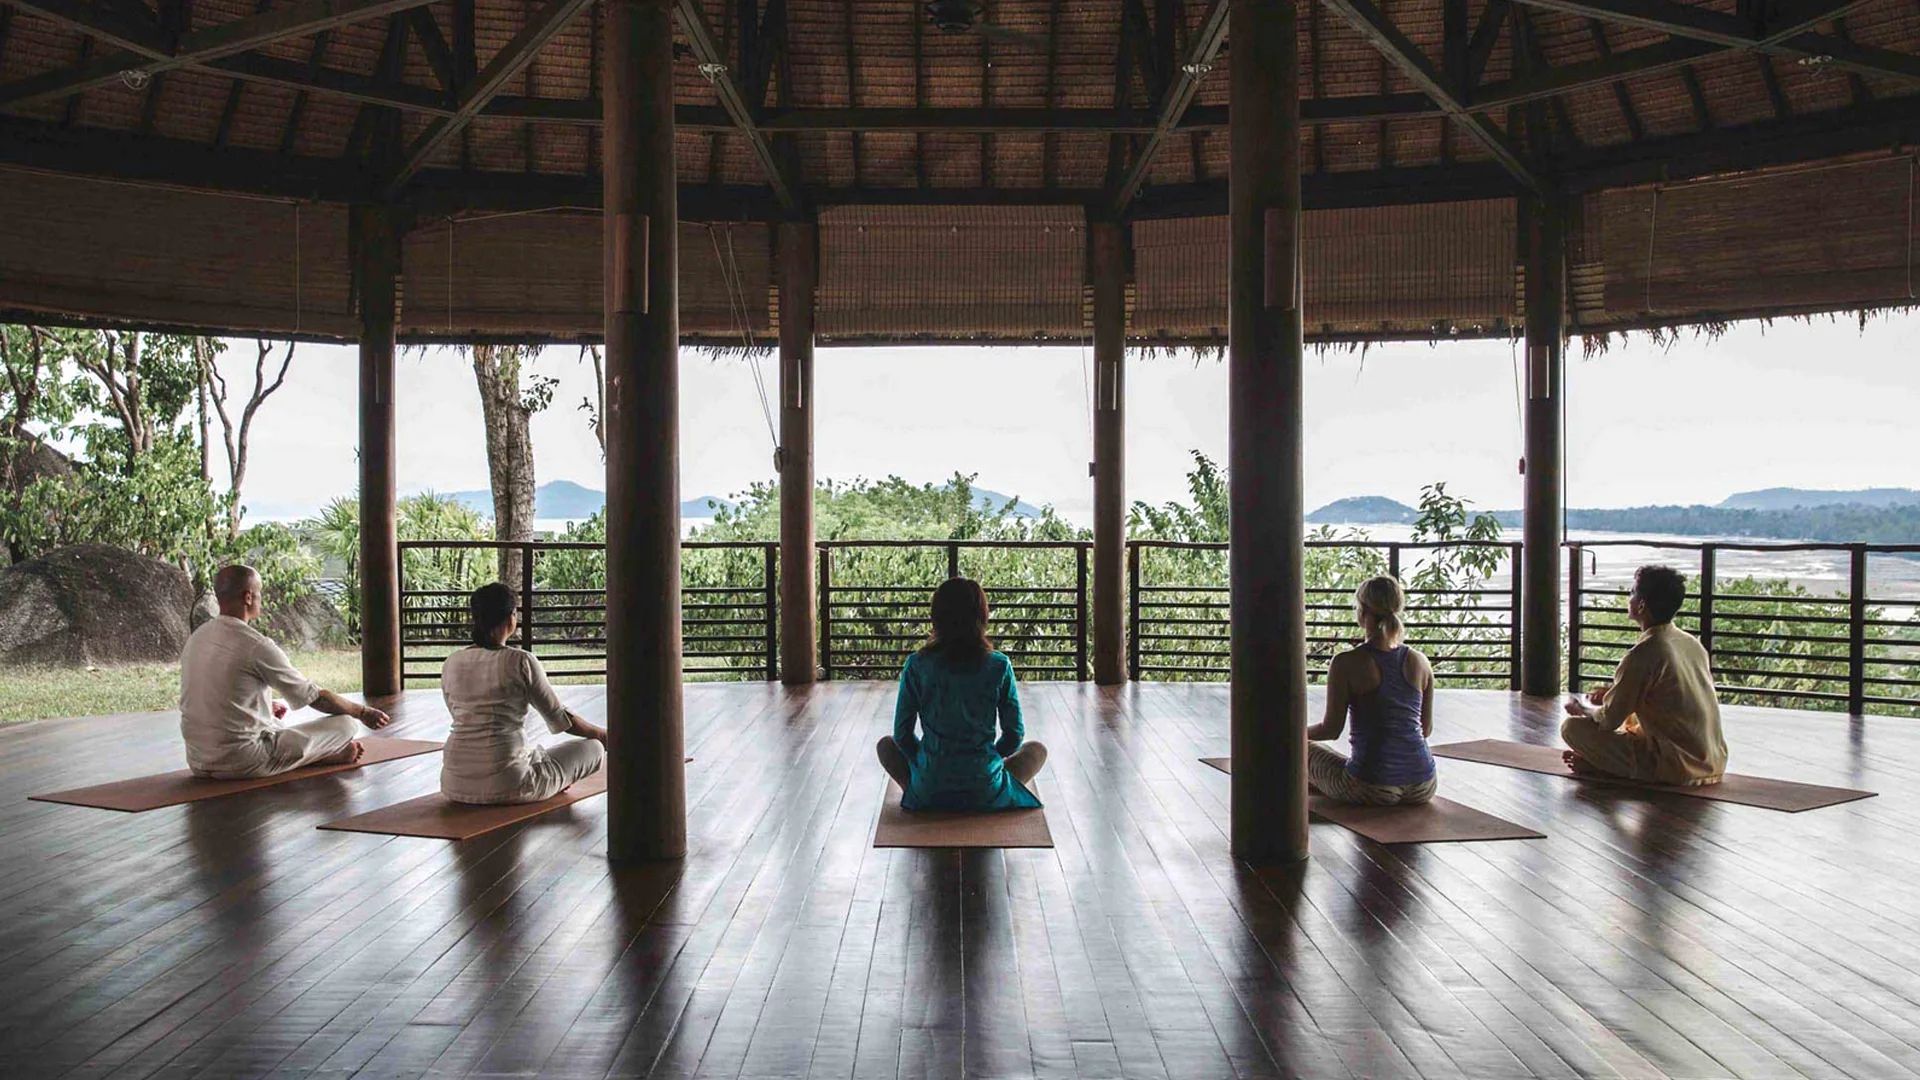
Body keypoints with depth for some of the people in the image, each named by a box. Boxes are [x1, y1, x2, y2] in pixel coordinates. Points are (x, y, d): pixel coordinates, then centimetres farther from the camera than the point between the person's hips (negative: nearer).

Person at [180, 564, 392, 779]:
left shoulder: (195, 639, 7)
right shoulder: (256, 646, -16)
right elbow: (316, 697, -6)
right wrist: (362, 712, 9)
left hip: (198, 763, 9)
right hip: (244, 764, -8)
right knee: (345, 724, -4)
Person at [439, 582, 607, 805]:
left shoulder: (450, 664, 5)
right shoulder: (521, 662, -10)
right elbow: (560, 718, -2)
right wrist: (604, 734, 16)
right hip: (504, 784, -7)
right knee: (594, 749, 12)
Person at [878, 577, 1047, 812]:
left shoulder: (917, 666, -6)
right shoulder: (999, 666, -6)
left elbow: (902, 733, 1)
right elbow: (1015, 734, 1)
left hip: (927, 794, 1)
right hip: (986, 795, -1)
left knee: (886, 744, 31)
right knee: (1037, 751, 26)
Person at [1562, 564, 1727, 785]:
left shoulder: (1644, 653, -17)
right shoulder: (1692, 643, 7)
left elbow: (1609, 721, -10)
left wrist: (1583, 710, 11)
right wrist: (1615, 692, 22)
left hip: (1675, 768, -8)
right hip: (1715, 763, 8)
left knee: (1571, 727, -7)